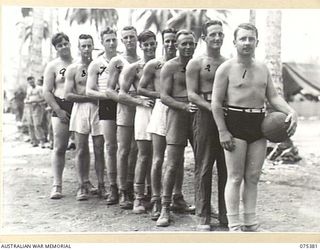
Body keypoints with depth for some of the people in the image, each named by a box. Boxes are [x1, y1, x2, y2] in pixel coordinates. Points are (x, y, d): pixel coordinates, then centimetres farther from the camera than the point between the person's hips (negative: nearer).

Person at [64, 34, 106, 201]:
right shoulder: (72, 69, 7)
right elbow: (68, 95, 0)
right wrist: (89, 97, -8)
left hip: (98, 108, 0)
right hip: (80, 109, 0)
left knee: (99, 149, -1)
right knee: (81, 149, -1)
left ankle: (101, 185, 6)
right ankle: (83, 186, 6)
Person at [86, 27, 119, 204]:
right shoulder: (96, 64, 5)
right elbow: (89, 91, 0)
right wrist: (107, 94, -14)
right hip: (106, 105, -1)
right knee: (110, 147, -3)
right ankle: (113, 188, 3)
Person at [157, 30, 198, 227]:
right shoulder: (170, 67, -1)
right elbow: (164, 96, -7)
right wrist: (185, 106, -21)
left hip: (198, 115, 4)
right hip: (177, 114, -4)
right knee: (173, 165, -6)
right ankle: (165, 209, 1)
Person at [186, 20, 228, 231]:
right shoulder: (196, 64, 2)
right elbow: (192, 94, -6)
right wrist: (212, 107, -19)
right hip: (205, 116, -4)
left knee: (227, 167, 6)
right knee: (204, 167, 0)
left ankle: (225, 214, 17)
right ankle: (203, 216, 7)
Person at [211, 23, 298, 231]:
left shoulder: (263, 68, 13)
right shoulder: (226, 68, -3)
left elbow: (273, 96, 11)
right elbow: (216, 102, -6)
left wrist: (291, 111, -8)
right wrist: (222, 131, -13)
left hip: (259, 124, 5)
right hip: (235, 123, -5)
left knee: (253, 177, 8)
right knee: (235, 177, -2)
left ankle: (251, 224, 17)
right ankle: (234, 226, 4)